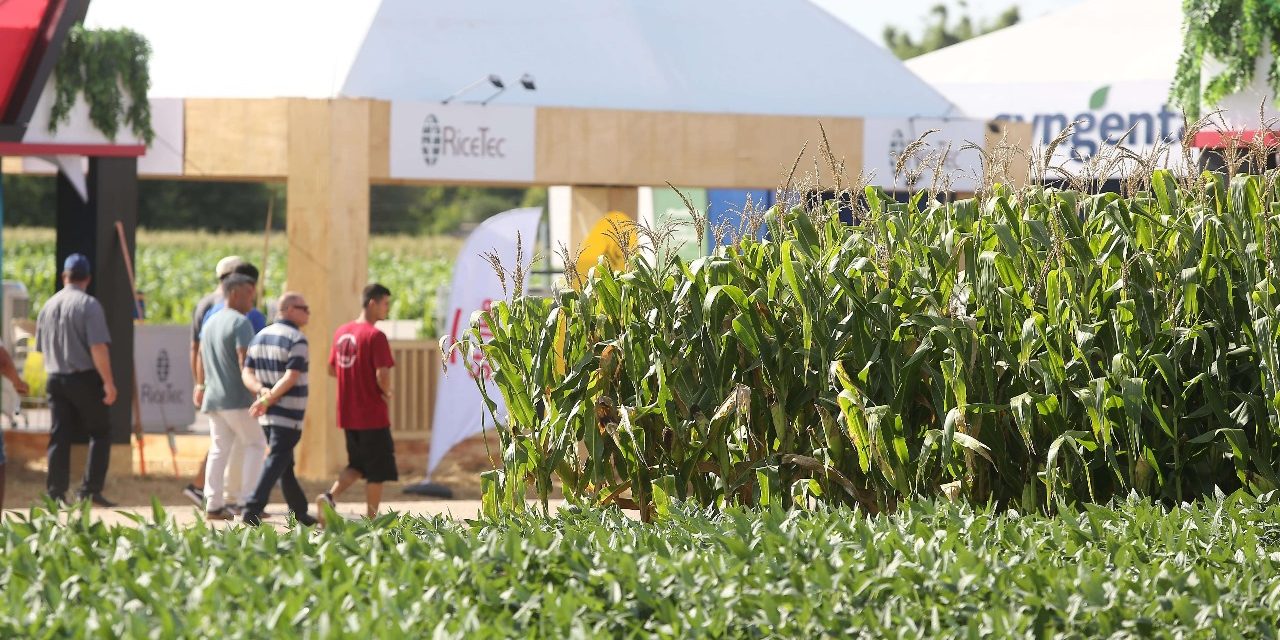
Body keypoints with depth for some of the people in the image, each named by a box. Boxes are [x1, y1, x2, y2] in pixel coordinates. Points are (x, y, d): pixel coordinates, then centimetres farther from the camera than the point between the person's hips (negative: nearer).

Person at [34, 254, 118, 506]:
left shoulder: (48, 306, 9)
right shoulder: (89, 305, -10)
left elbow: (41, 346, 19)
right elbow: (98, 347, -17)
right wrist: (108, 382, -15)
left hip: (55, 379, 5)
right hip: (84, 378, -5)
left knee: (59, 436, 8)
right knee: (100, 432, 5)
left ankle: (56, 493, 4)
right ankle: (90, 490, -4)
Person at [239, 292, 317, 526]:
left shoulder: (260, 337, 12)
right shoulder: (296, 340, -12)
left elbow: (247, 373, 8)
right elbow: (291, 377, -22)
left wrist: (261, 391, -8)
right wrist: (268, 399, -20)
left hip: (268, 415, 8)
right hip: (288, 415, -8)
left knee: (285, 465, 15)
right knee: (276, 462, -7)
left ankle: (300, 513, 23)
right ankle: (253, 510, -17)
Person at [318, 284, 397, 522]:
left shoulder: (341, 332, 8)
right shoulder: (375, 336, -16)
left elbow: (332, 370, 16)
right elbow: (382, 375, -23)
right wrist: (387, 392, -4)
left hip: (348, 415, 7)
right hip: (373, 416, -7)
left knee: (357, 466, 18)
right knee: (377, 472, 5)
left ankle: (329, 496, -5)